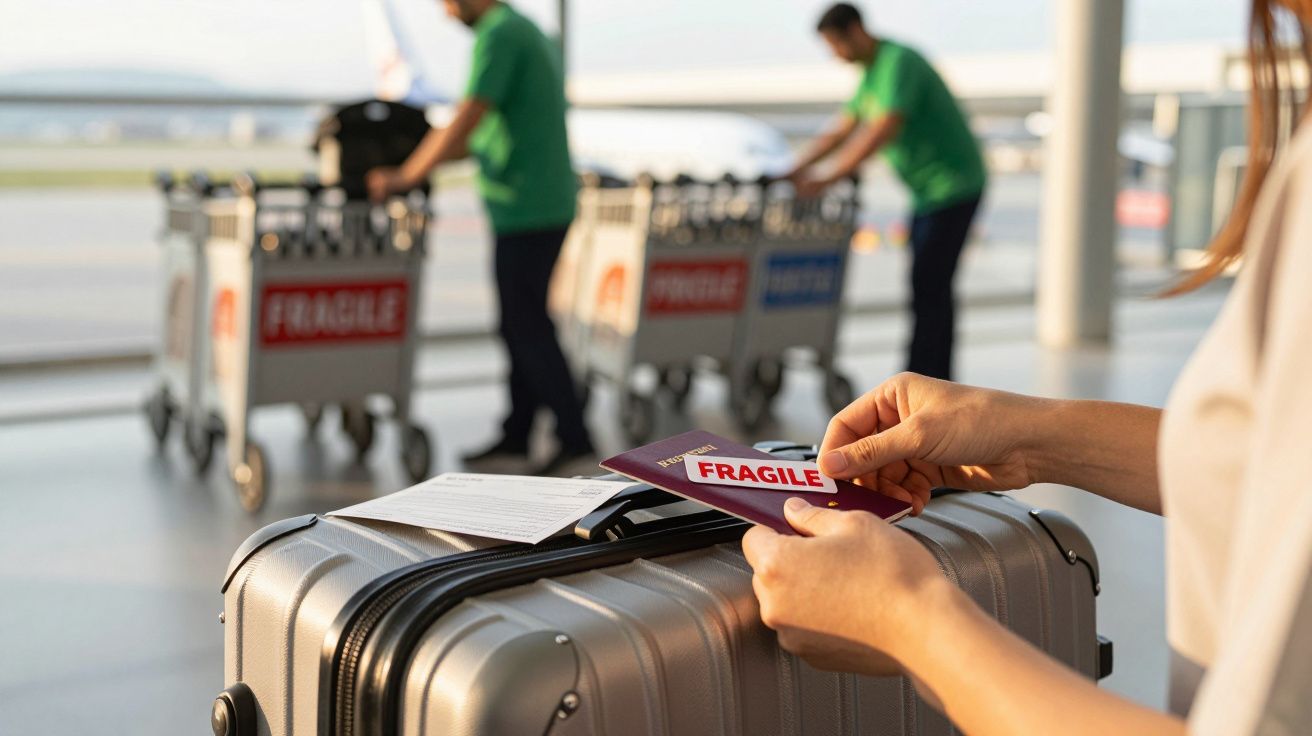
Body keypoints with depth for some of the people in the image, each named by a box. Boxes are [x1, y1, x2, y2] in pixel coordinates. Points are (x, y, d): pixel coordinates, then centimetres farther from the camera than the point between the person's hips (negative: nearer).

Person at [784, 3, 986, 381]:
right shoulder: (872, 73, 14)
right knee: (932, 288, 12)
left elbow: (883, 131, -30)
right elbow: (841, 130, 18)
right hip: (930, 190, 10)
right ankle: (938, 382, 18)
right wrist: (798, 169, 7)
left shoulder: (898, 62, -18)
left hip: (953, 186, -10)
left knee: (928, 287, -11)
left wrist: (828, 178, -29)